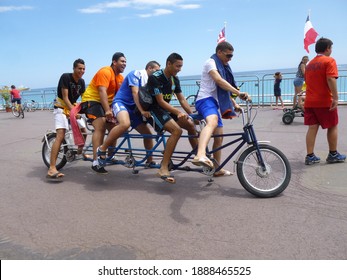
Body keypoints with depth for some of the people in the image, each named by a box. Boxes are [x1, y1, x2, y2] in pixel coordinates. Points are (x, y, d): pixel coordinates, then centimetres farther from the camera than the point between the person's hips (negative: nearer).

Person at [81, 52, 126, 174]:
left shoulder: (120, 77, 8)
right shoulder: (105, 72, -18)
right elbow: (102, 92, -28)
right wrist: (107, 110, -36)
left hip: (106, 102, 9)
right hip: (92, 100, -9)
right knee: (100, 127, -24)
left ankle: (110, 157, 24)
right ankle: (96, 162, -29)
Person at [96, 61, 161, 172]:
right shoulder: (136, 74, -6)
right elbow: (135, 93, -19)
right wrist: (142, 110, -29)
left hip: (133, 108, 8)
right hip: (121, 102, -8)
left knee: (148, 133, 2)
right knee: (125, 124, -39)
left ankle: (149, 161, 17)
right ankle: (101, 149, -25)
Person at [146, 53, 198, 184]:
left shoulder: (174, 78, 6)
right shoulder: (155, 77, -18)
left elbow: (182, 99, 7)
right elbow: (160, 101, -22)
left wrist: (192, 114, -4)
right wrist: (178, 112, -29)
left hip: (166, 109, 8)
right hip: (154, 110, -8)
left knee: (190, 124, 0)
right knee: (177, 130, -28)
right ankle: (163, 169, -27)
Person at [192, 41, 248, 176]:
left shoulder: (223, 67, 25)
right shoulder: (211, 62, -5)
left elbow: (224, 90, 28)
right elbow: (219, 81, -23)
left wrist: (234, 104, 17)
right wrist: (238, 93, -30)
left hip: (215, 103, 10)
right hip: (206, 99, -10)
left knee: (219, 137, 12)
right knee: (212, 122, -41)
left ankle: (217, 169, 24)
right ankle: (200, 156, -63)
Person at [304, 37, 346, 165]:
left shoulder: (310, 64, 15)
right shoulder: (329, 61, -7)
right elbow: (331, 79, -19)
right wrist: (335, 98, -19)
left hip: (310, 101, 6)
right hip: (325, 101, -6)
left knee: (312, 128, 4)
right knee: (332, 127, 9)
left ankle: (310, 156, 1)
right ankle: (333, 154, 17)